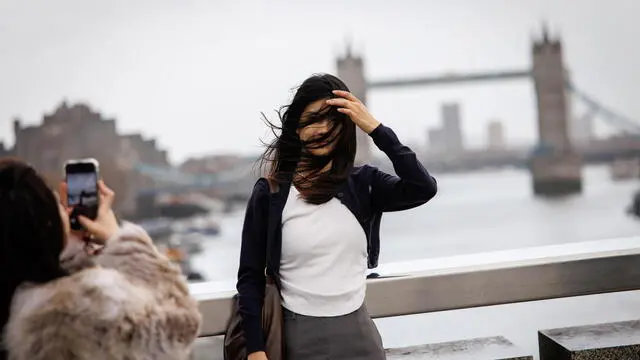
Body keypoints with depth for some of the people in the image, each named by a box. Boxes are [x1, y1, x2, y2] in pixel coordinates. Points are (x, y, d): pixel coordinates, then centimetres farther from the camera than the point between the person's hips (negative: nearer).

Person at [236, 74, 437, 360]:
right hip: (300, 334, -2)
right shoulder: (270, 193, -7)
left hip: (357, 330, 3)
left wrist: (375, 129, -19)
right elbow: (250, 276, -4)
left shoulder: (362, 184, -1)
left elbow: (423, 189, -19)